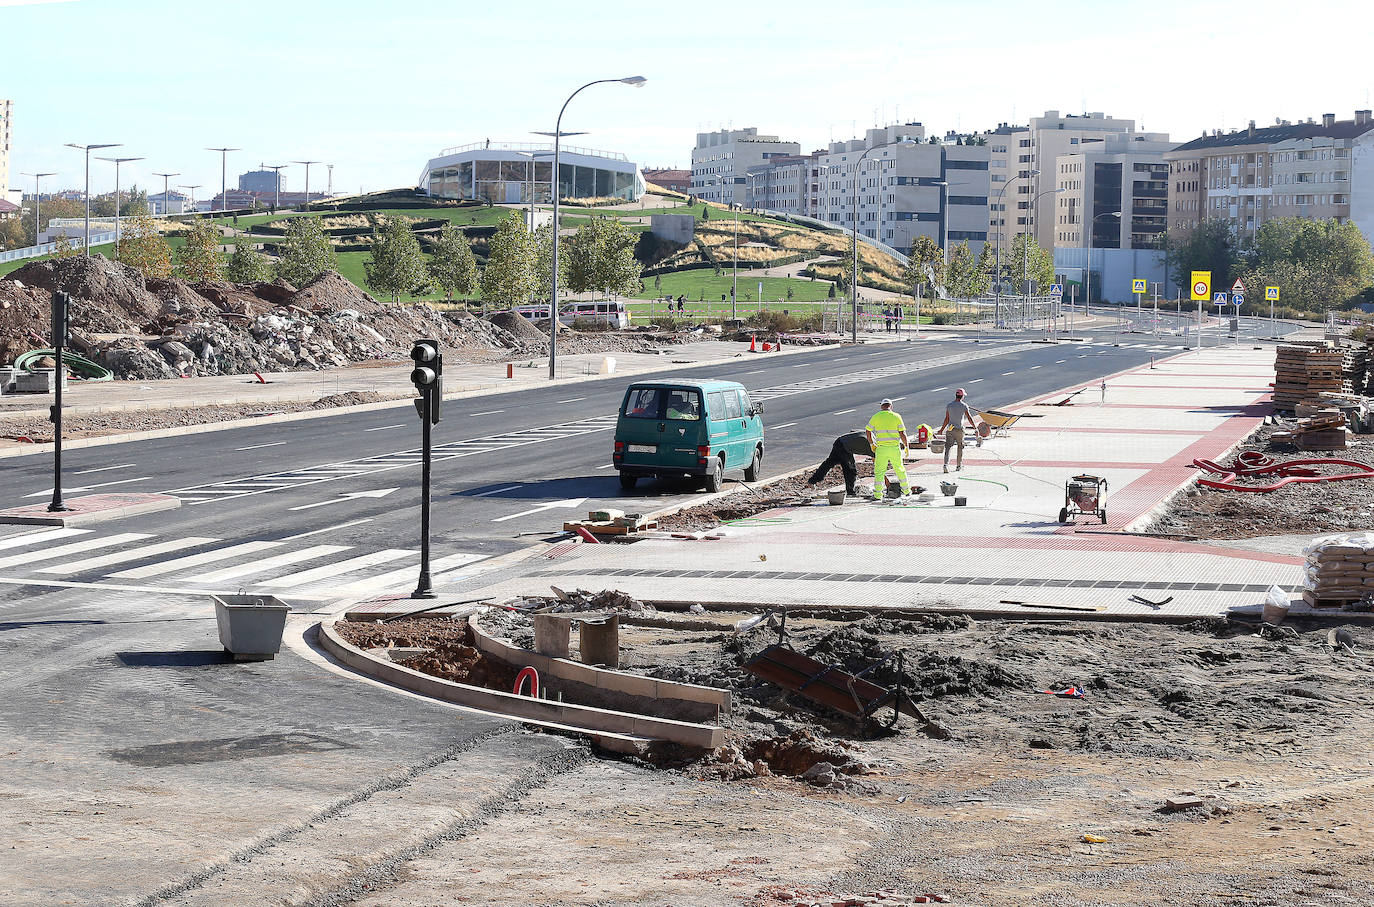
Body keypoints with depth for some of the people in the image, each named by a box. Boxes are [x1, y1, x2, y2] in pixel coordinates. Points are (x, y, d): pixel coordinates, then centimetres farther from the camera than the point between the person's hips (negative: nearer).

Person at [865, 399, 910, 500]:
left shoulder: (876, 416, 2)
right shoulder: (896, 417, 0)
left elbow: (868, 431, 8)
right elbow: (902, 434, -3)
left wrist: (871, 444, 18)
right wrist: (906, 446, 8)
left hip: (881, 448, -1)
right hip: (895, 448, 1)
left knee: (879, 472, 4)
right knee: (900, 469, 18)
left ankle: (878, 495, -2)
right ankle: (906, 490, 31)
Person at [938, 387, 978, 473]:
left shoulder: (949, 405, 2)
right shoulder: (964, 406, -5)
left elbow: (947, 419, 0)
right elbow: (969, 418, -4)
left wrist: (941, 429, 7)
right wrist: (975, 428, 7)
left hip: (950, 430, 1)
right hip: (959, 430, -1)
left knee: (948, 448, -3)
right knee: (960, 447, 17)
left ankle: (946, 464, -21)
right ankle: (959, 466, 24)